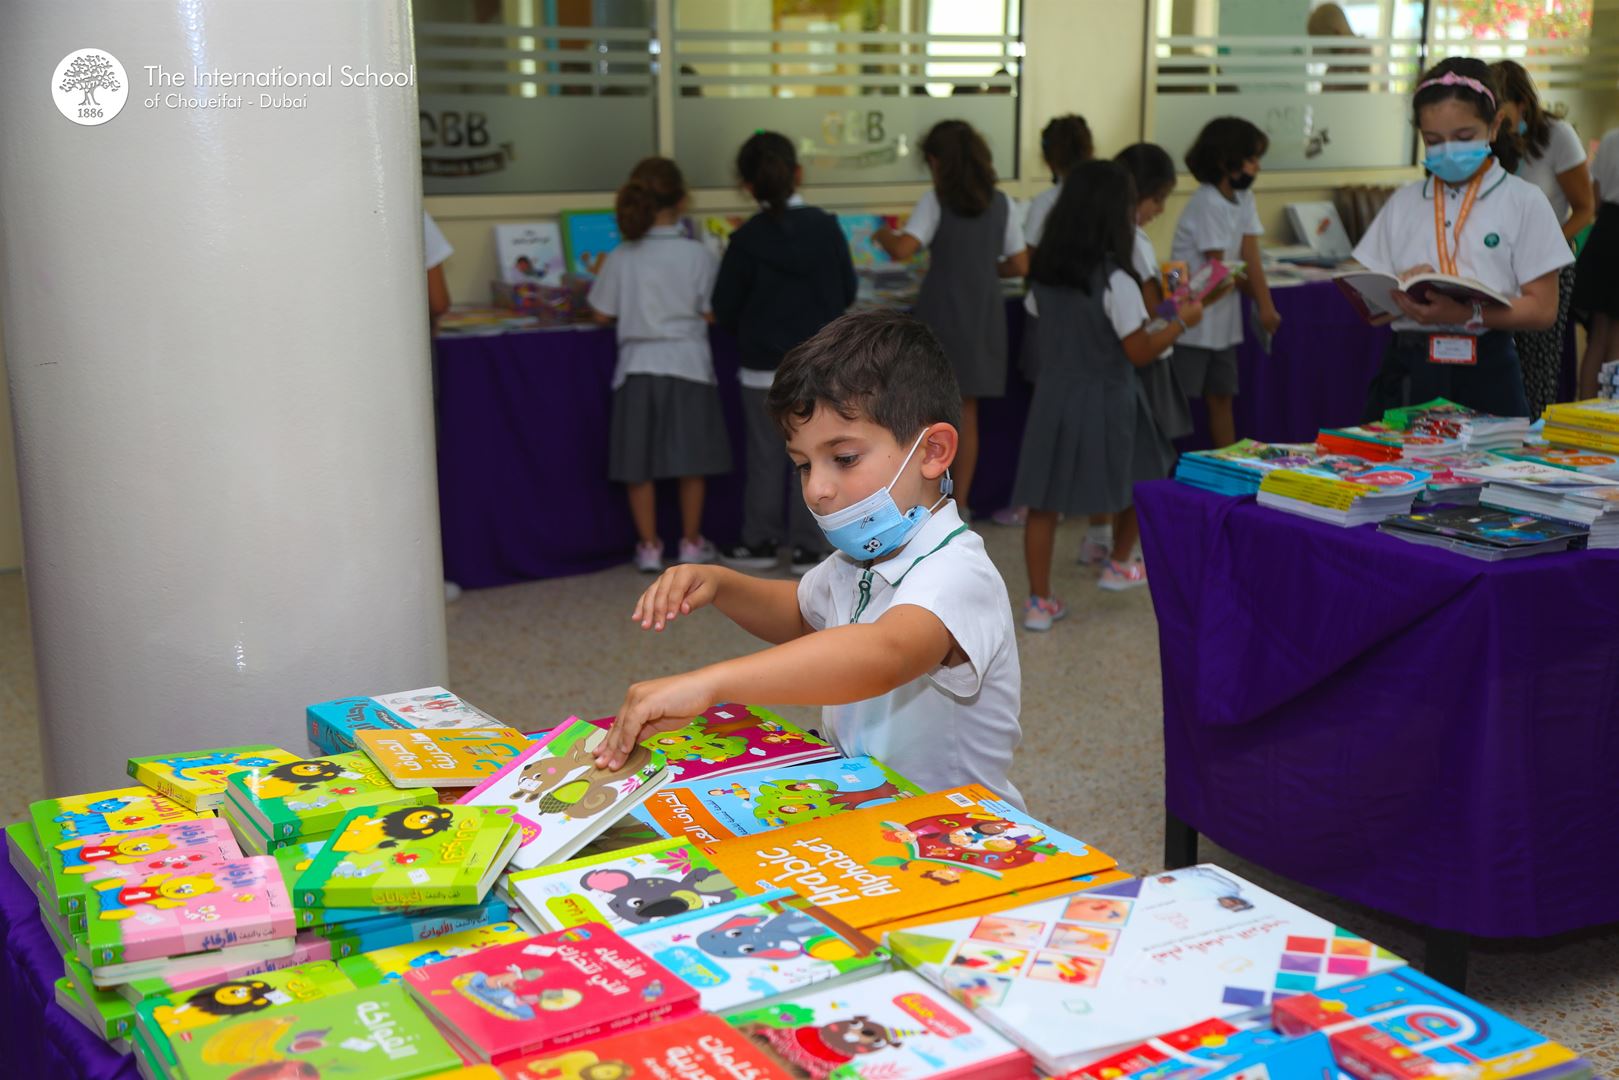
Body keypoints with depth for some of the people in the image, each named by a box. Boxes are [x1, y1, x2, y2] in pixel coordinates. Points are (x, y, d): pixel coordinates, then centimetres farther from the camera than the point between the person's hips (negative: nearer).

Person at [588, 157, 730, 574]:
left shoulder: (621, 258, -5)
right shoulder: (697, 256, -9)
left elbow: (602, 313, 1)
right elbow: (712, 313, -4)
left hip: (638, 366, 1)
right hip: (687, 364, -1)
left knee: (638, 463, 9)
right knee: (691, 461, 11)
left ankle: (649, 546, 14)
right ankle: (691, 542, 19)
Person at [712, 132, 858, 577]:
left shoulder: (747, 239, -10)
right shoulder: (826, 226, -4)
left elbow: (725, 310, -6)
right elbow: (848, 292, 5)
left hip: (765, 369, -1)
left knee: (766, 460, 10)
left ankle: (760, 543, 19)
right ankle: (807, 548, 12)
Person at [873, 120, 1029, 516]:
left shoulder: (935, 201, -9)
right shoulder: (1001, 203, 4)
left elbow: (902, 250, -20)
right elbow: (1020, 266, 6)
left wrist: (883, 234, 1)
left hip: (941, 315, -4)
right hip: (982, 316, 4)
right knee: (966, 413, 11)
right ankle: (959, 505, 16)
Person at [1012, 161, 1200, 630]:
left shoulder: (1045, 269, 0)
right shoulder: (1115, 281, -19)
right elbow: (1140, 352, -15)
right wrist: (1182, 321, -1)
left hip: (1054, 394, 5)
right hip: (1103, 400, -4)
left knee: (1044, 499, 5)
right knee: (1138, 479, 22)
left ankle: (1039, 601, 7)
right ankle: (1119, 565, 36)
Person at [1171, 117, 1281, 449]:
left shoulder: (1243, 197, 6)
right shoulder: (1207, 203, -17)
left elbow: (1250, 257, -1)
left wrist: (1265, 305, -12)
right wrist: (1255, 290, -3)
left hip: (1224, 320, 8)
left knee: (1221, 397, 12)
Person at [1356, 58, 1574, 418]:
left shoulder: (1523, 202, 3)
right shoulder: (1403, 204, 11)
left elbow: (1542, 309, -4)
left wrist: (1468, 314, -19)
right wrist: (1400, 294, -13)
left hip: (1486, 370, -2)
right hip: (1409, 371, 2)